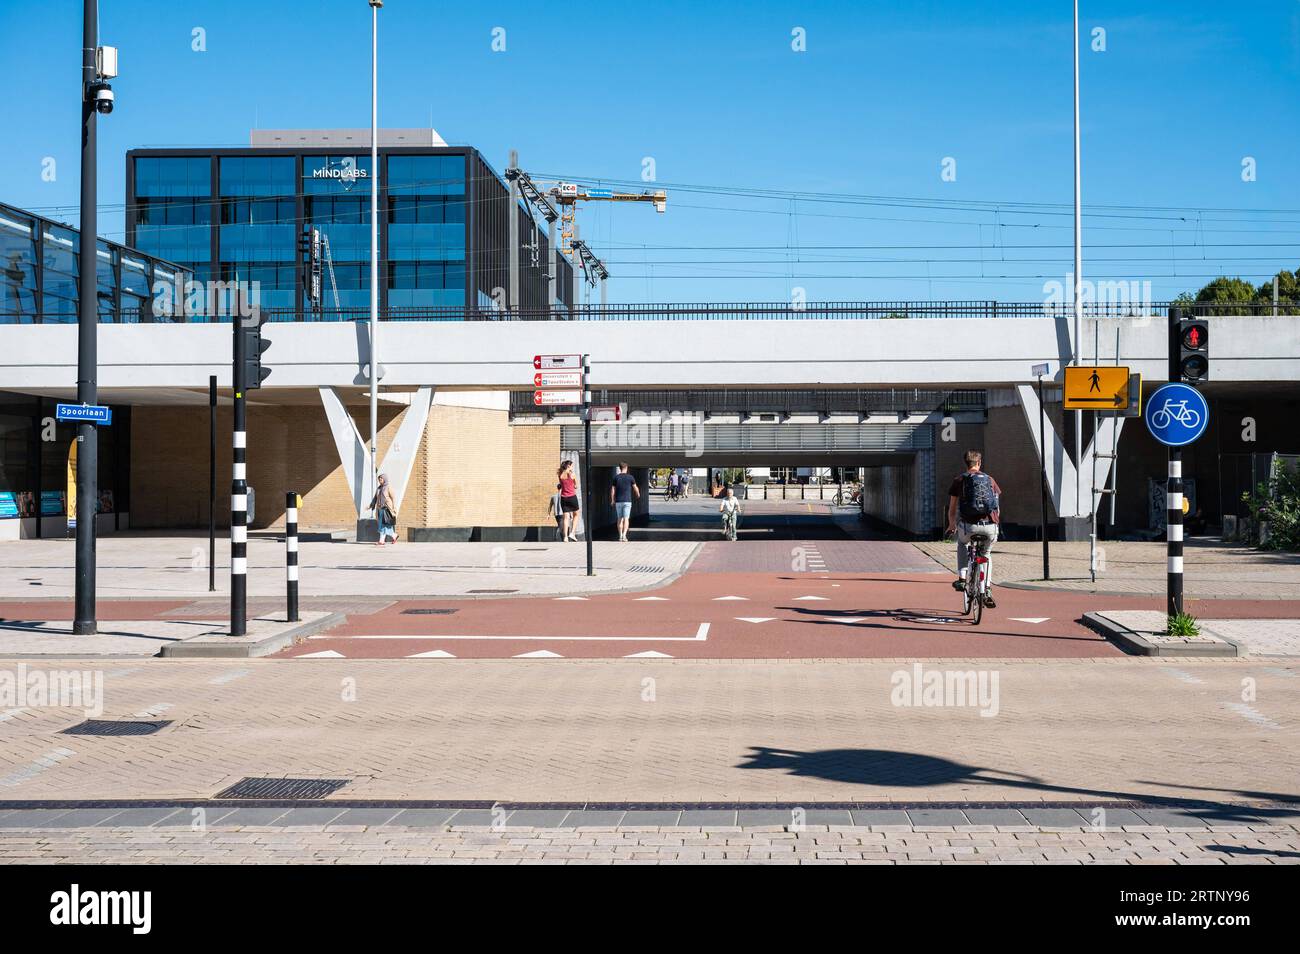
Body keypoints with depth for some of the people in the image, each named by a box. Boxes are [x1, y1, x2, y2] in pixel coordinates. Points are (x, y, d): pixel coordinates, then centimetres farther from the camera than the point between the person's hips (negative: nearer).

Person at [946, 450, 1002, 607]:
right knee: (986, 554, 28)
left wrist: (951, 526, 29)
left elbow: (952, 508, 12)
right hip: (990, 526, 2)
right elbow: (998, 509, 18)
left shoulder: (959, 479, 8)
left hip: (969, 525, -2)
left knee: (961, 543, 33)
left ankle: (962, 579, 20)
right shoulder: (990, 480, 15)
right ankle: (988, 592, 17)